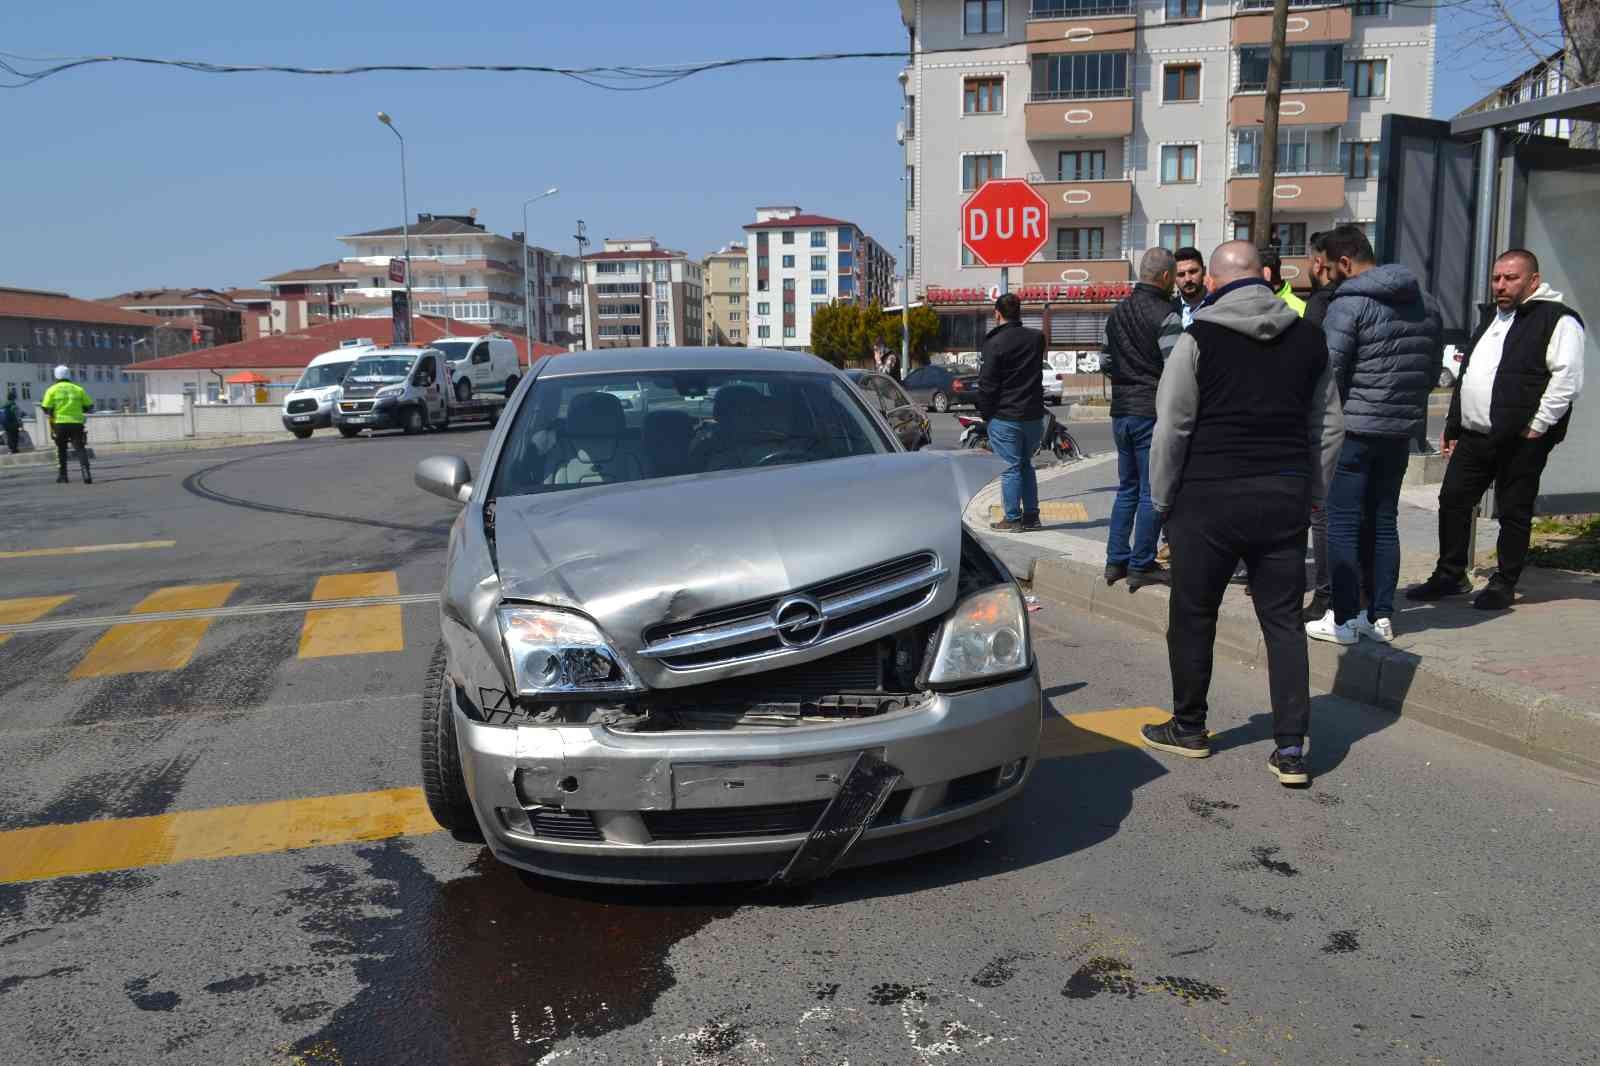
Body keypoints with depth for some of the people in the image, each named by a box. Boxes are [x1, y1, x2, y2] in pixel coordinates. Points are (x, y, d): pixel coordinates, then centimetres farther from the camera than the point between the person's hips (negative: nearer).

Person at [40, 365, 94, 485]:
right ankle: (86, 474, -24)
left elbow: (46, 409, -3)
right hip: (76, 424, 0)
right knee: (80, 449, -5)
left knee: (61, 450, 17)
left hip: (60, 424, 0)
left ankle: (62, 475, 21)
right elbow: (89, 406, 8)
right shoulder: (78, 389, 7)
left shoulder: (52, 390, 2)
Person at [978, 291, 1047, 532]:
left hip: (1005, 416, -6)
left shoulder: (994, 343, -13)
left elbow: (987, 383, -11)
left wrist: (985, 412, -2)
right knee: (1026, 464, 17)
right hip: (1034, 414, 6)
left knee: (1010, 468, -1)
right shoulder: (1036, 338, 6)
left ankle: (1013, 519, 2)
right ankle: (1031, 515, 19)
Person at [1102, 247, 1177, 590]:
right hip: (1153, 411, -7)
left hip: (1121, 411, 7)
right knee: (1152, 491, 0)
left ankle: (1116, 560, 17)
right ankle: (1141, 565, 3)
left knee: (1127, 488, 16)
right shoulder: (1164, 315, -13)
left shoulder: (1117, 313, 11)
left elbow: (1105, 362, 17)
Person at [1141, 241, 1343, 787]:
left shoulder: (1199, 339, -7)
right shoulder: (1309, 338, 8)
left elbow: (1171, 428, -8)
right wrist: (1309, 492, 20)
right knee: (1283, 621, 8)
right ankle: (1290, 748, 5)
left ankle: (1188, 728, 24)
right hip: (1286, 500, 4)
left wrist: (1163, 498, 3)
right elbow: (1329, 426, 13)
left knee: (1192, 617, 11)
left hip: (1210, 497, -4)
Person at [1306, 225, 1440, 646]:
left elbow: (1327, 372, -17)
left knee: (1343, 524, 1)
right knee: (1383, 522, 14)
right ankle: (1381, 615, 18)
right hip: (1401, 431, 7)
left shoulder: (1348, 304, -13)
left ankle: (1344, 619, 3)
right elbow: (1431, 370, 14)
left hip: (1353, 430, -7)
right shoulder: (1425, 303, 11)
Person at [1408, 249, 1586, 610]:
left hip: (1520, 441, -8)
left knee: (1514, 512, 3)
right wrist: (1452, 426, 21)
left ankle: (1504, 584, 14)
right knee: (1453, 500, 8)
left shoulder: (1557, 319, -6)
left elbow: (1568, 378, -14)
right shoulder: (1493, 319, 20)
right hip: (1473, 436, 8)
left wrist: (1538, 425, -17)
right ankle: (1450, 575, 20)